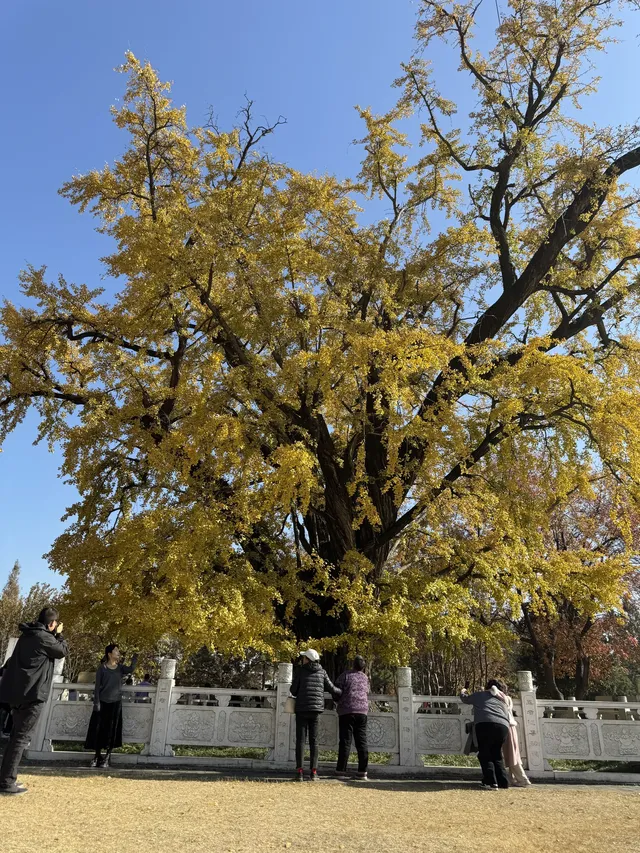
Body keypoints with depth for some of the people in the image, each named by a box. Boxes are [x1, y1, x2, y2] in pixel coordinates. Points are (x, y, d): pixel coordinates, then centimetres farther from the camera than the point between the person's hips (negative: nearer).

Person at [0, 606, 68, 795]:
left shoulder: (28, 635, 12)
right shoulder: (43, 637, -17)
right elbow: (63, 651, 0)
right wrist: (59, 634, 8)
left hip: (18, 692, 9)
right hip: (32, 694, -9)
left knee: (16, 736, 17)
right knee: (21, 737, -5)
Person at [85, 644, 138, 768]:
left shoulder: (120, 667, 5)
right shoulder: (102, 668, -2)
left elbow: (130, 670, -13)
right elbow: (97, 686, -4)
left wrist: (135, 659, -26)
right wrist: (96, 702, -11)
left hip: (116, 702, 1)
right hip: (102, 702, -1)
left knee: (112, 730, 1)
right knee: (99, 728, 1)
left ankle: (107, 758, 9)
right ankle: (97, 756, 17)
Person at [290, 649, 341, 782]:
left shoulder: (300, 670, -1)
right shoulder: (321, 672, 6)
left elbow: (294, 690, 0)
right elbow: (331, 689, 9)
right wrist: (342, 693, 28)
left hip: (302, 709, -2)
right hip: (316, 708, 2)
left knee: (300, 740, 1)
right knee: (313, 740, 7)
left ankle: (299, 771, -4)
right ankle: (313, 771, 3)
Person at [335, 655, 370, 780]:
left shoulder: (346, 675, -4)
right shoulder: (365, 678, 12)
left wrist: (340, 703, 14)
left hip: (347, 711, -4)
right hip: (362, 712, 4)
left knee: (345, 741, -1)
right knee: (362, 742, 7)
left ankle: (341, 770, -2)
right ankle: (362, 771, 4)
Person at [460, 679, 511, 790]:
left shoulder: (479, 695, 20)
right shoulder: (501, 700, 29)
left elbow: (464, 698, 34)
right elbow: (507, 717, 19)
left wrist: (463, 692, 54)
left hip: (485, 725, -4)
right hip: (503, 727, 4)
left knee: (485, 755, 7)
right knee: (496, 754, 21)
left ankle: (491, 782, -2)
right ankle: (503, 782, 17)